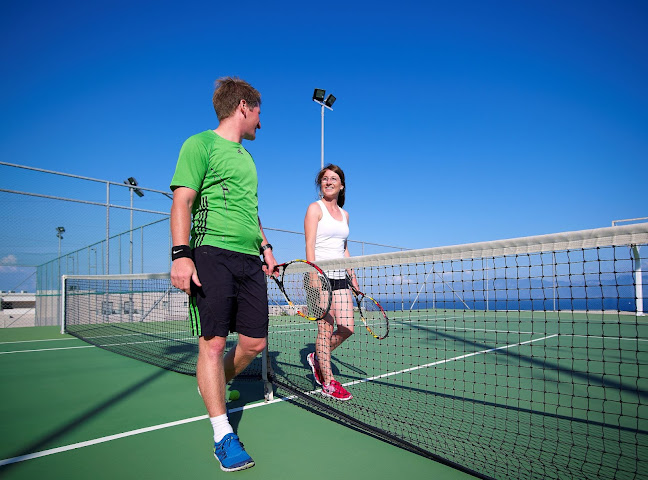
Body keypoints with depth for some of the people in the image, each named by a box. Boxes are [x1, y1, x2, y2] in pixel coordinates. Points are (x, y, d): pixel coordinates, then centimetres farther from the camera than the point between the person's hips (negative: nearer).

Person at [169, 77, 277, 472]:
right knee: (213, 342, -6)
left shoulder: (247, 157, 24)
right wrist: (181, 254, -18)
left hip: (250, 260, 8)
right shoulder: (201, 144, 1)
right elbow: (182, 202, -7)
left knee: (254, 343, 6)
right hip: (213, 254, -7)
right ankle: (223, 433, 6)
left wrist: (265, 245, 19)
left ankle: (213, 387, 33)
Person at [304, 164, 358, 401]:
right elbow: (309, 246, -10)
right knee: (325, 328, -3)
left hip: (340, 276, 6)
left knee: (347, 328, 0)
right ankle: (328, 383, 9)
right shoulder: (315, 208, -1)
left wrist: (352, 277, 18)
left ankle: (317, 357, 25)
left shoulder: (344, 214, 18)